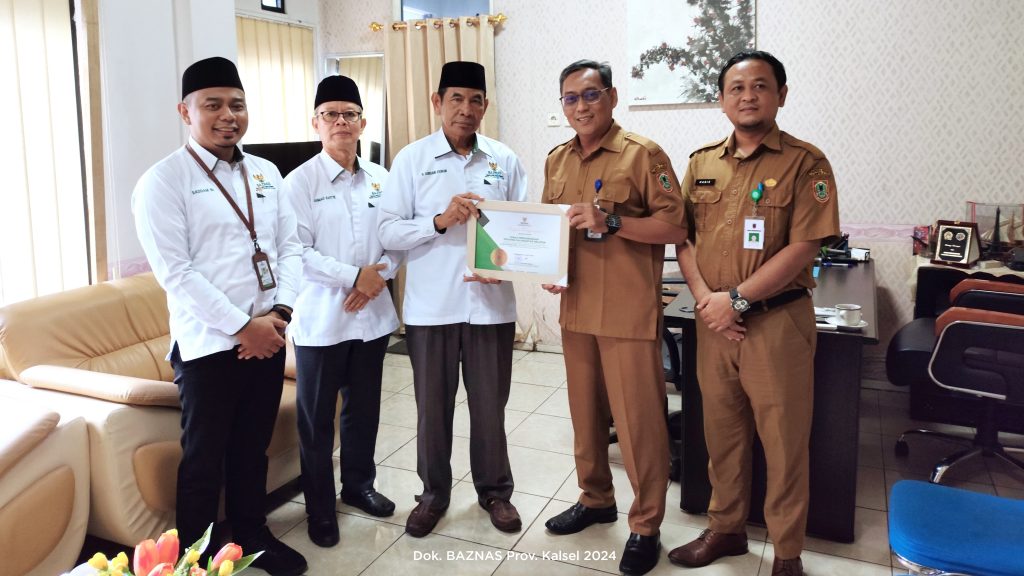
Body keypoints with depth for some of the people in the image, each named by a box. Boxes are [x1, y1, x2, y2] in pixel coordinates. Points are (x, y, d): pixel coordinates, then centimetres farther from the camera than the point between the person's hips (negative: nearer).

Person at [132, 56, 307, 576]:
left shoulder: (265, 174, 10)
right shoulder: (164, 180, -8)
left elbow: (290, 247, 8)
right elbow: (174, 271, -14)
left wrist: (279, 311, -8)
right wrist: (241, 326, -17)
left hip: (268, 336, 5)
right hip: (208, 344, -5)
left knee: (253, 447, 18)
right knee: (204, 458, 9)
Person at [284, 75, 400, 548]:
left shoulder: (381, 179, 7)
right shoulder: (300, 182, -6)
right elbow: (296, 251, -13)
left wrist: (379, 277, -11)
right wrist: (353, 276, -16)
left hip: (373, 313, 4)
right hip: (321, 317, -4)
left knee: (363, 407, 16)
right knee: (317, 417, 7)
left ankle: (359, 485, 36)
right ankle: (320, 507, 23)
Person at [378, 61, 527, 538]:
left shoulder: (505, 160, 5)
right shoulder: (412, 159, 0)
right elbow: (387, 231, -5)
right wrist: (440, 221, -19)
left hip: (491, 303, 1)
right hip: (431, 306, -1)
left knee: (490, 404, 12)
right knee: (432, 405, 12)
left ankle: (494, 490, 32)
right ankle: (434, 492, 32)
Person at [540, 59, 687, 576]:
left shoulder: (643, 154, -6)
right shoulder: (557, 161, 12)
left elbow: (675, 227, -10)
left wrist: (611, 222, -21)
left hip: (630, 312, -6)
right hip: (575, 307, 6)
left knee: (638, 420, 0)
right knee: (585, 412, 16)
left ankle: (646, 526, 16)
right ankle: (595, 499, 35)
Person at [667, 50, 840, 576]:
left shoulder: (805, 163, -6)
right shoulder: (702, 163, 8)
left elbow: (803, 247, -13)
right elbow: (683, 238, 7)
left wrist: (737, 298, -17)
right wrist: (706, 298, -8)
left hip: (777, 320, -4)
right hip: (714, 320, 4)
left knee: (784, 440, 6)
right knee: (721, 431, 16)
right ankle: (725, 529, 35)